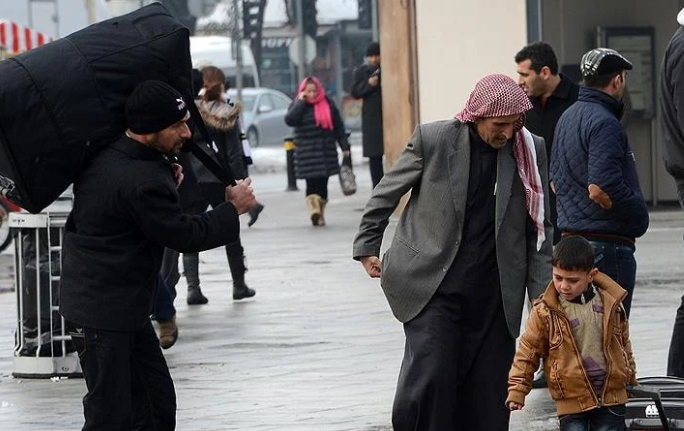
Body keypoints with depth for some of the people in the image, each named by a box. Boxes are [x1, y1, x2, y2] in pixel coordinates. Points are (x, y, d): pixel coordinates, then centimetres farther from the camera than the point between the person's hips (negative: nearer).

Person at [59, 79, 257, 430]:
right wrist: (233, 210, -3)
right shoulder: (143, 182, -27)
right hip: (103, 314, -10)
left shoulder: (102, 156, 2)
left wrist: (167, 180, 5)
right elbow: (185, 235, -17)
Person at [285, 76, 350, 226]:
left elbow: (338, 127, 11)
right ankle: (314, 210, -26)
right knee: (312, 183, -14)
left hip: (326, 151, 2)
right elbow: (289, 120, -16)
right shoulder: (298, 105, 4)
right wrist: (301, 101, -14)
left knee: (322, 184, 6)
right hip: (307, 153, -2)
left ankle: (321, 214, 14)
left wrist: (344, 146, 7)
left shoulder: (328, 104, 8)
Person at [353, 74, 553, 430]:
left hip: (494, 294, 2)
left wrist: (542, 295, 2)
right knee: (429, 376, -13)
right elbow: (386, 194, 8)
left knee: (488, 393, 2)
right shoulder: (432, 140, -6)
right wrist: (367, 247, 10)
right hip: (432, 287, -2)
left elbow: (538, 229, 7)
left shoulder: (531, 152, 1)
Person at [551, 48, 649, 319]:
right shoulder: (604, 123, -16)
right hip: (607, 242, -10)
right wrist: (639, 215, -12)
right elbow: (601, 189, -26)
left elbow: (555, 181, 23)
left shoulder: (568, 118, 14)